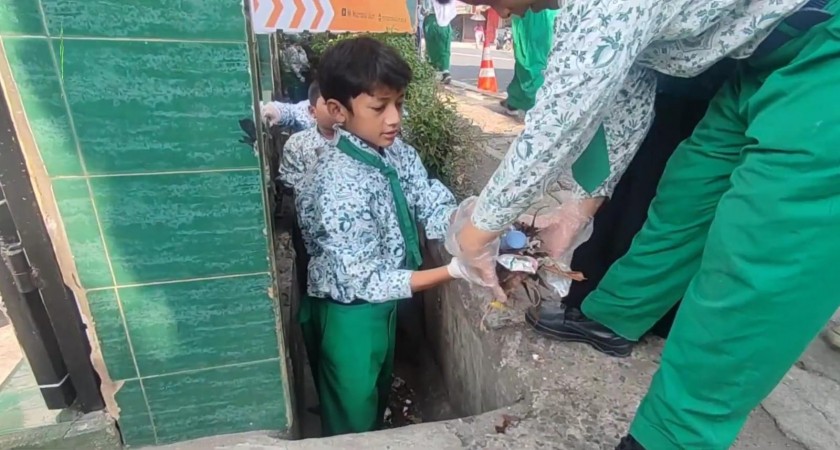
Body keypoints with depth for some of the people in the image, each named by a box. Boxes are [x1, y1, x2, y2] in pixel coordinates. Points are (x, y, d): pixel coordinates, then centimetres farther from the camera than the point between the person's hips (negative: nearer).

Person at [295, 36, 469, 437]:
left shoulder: (396, 152, -7)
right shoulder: (339, 185, -31)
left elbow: (435, 207, -8)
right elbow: (368, 281, -29)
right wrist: (454, 271, -33)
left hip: (383, 304, 8)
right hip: (350, 313, -7)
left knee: (377, 397, 33)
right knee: (352, 420, 19)